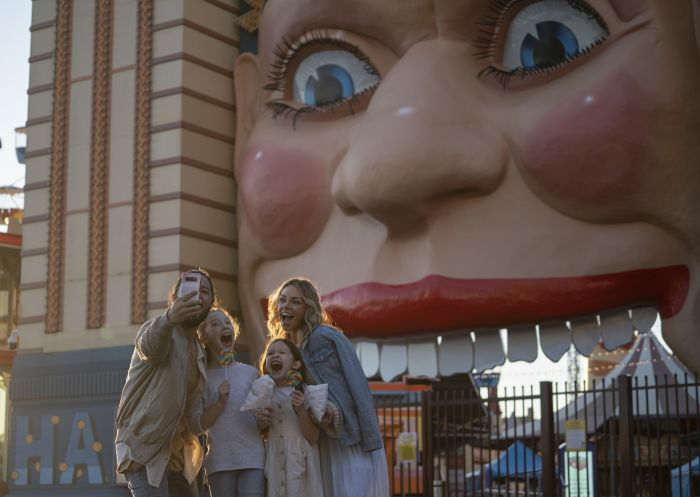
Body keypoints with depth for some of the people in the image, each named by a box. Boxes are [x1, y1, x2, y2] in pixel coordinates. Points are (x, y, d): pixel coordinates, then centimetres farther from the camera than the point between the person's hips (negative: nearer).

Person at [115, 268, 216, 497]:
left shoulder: (200, 350, 14)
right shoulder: (161, 330, -10)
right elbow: (149, 345, -37)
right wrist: (169, 318, -57)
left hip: (178, 454, 8)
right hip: (144, 448, -8)